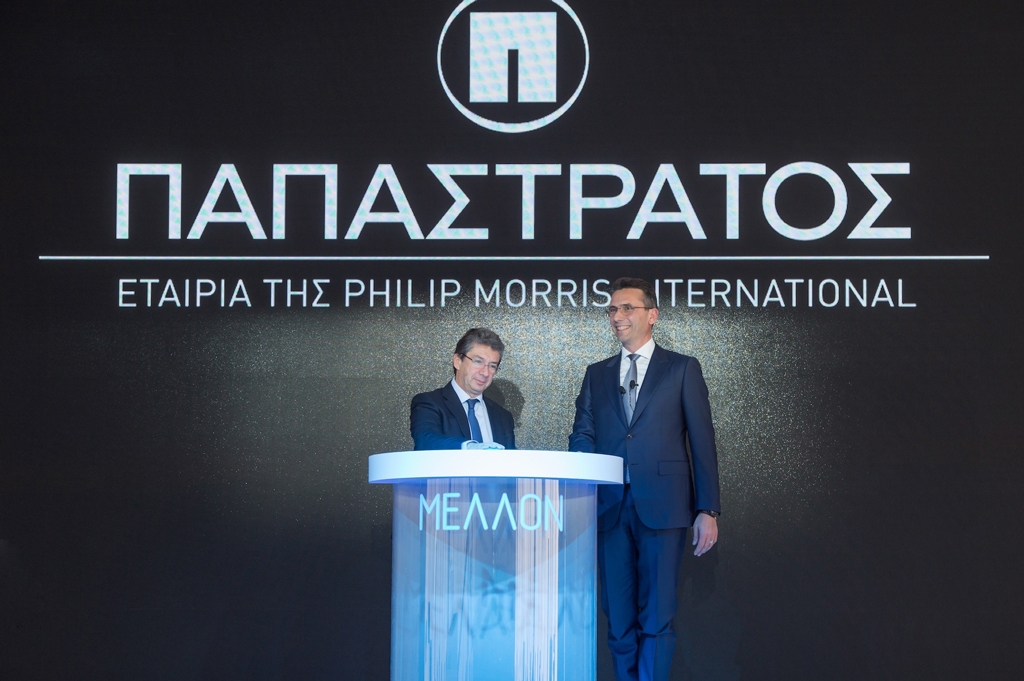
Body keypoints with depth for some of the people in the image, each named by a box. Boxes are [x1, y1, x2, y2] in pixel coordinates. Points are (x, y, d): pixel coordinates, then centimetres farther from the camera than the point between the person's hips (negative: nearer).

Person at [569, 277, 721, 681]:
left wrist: (708, 511, -4)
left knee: (656, 617, -7)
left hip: (661, 506, -4)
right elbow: (582, 434, 9)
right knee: (619, 619, 5)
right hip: (610, 507, 4)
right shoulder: (597, 375, 18)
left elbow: (702, 442, 3)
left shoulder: (682, 369, 7)